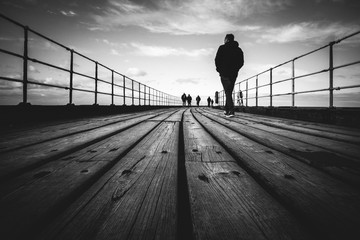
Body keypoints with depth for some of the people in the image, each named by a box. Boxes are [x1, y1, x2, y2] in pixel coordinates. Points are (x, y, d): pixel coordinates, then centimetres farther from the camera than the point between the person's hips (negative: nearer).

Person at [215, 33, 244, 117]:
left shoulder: (222, 48, -2)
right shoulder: (239, 50, 13)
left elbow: (217, 59, -8)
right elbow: (241, 63, 10)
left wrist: (219, 69, 5)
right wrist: (235, 69, 17)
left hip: (224, 73, -5)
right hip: (234, 74, 5)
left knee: (227, 92, -9)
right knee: (229, 92, 14)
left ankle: (231, 111, -22)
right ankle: (227, 110, 19)